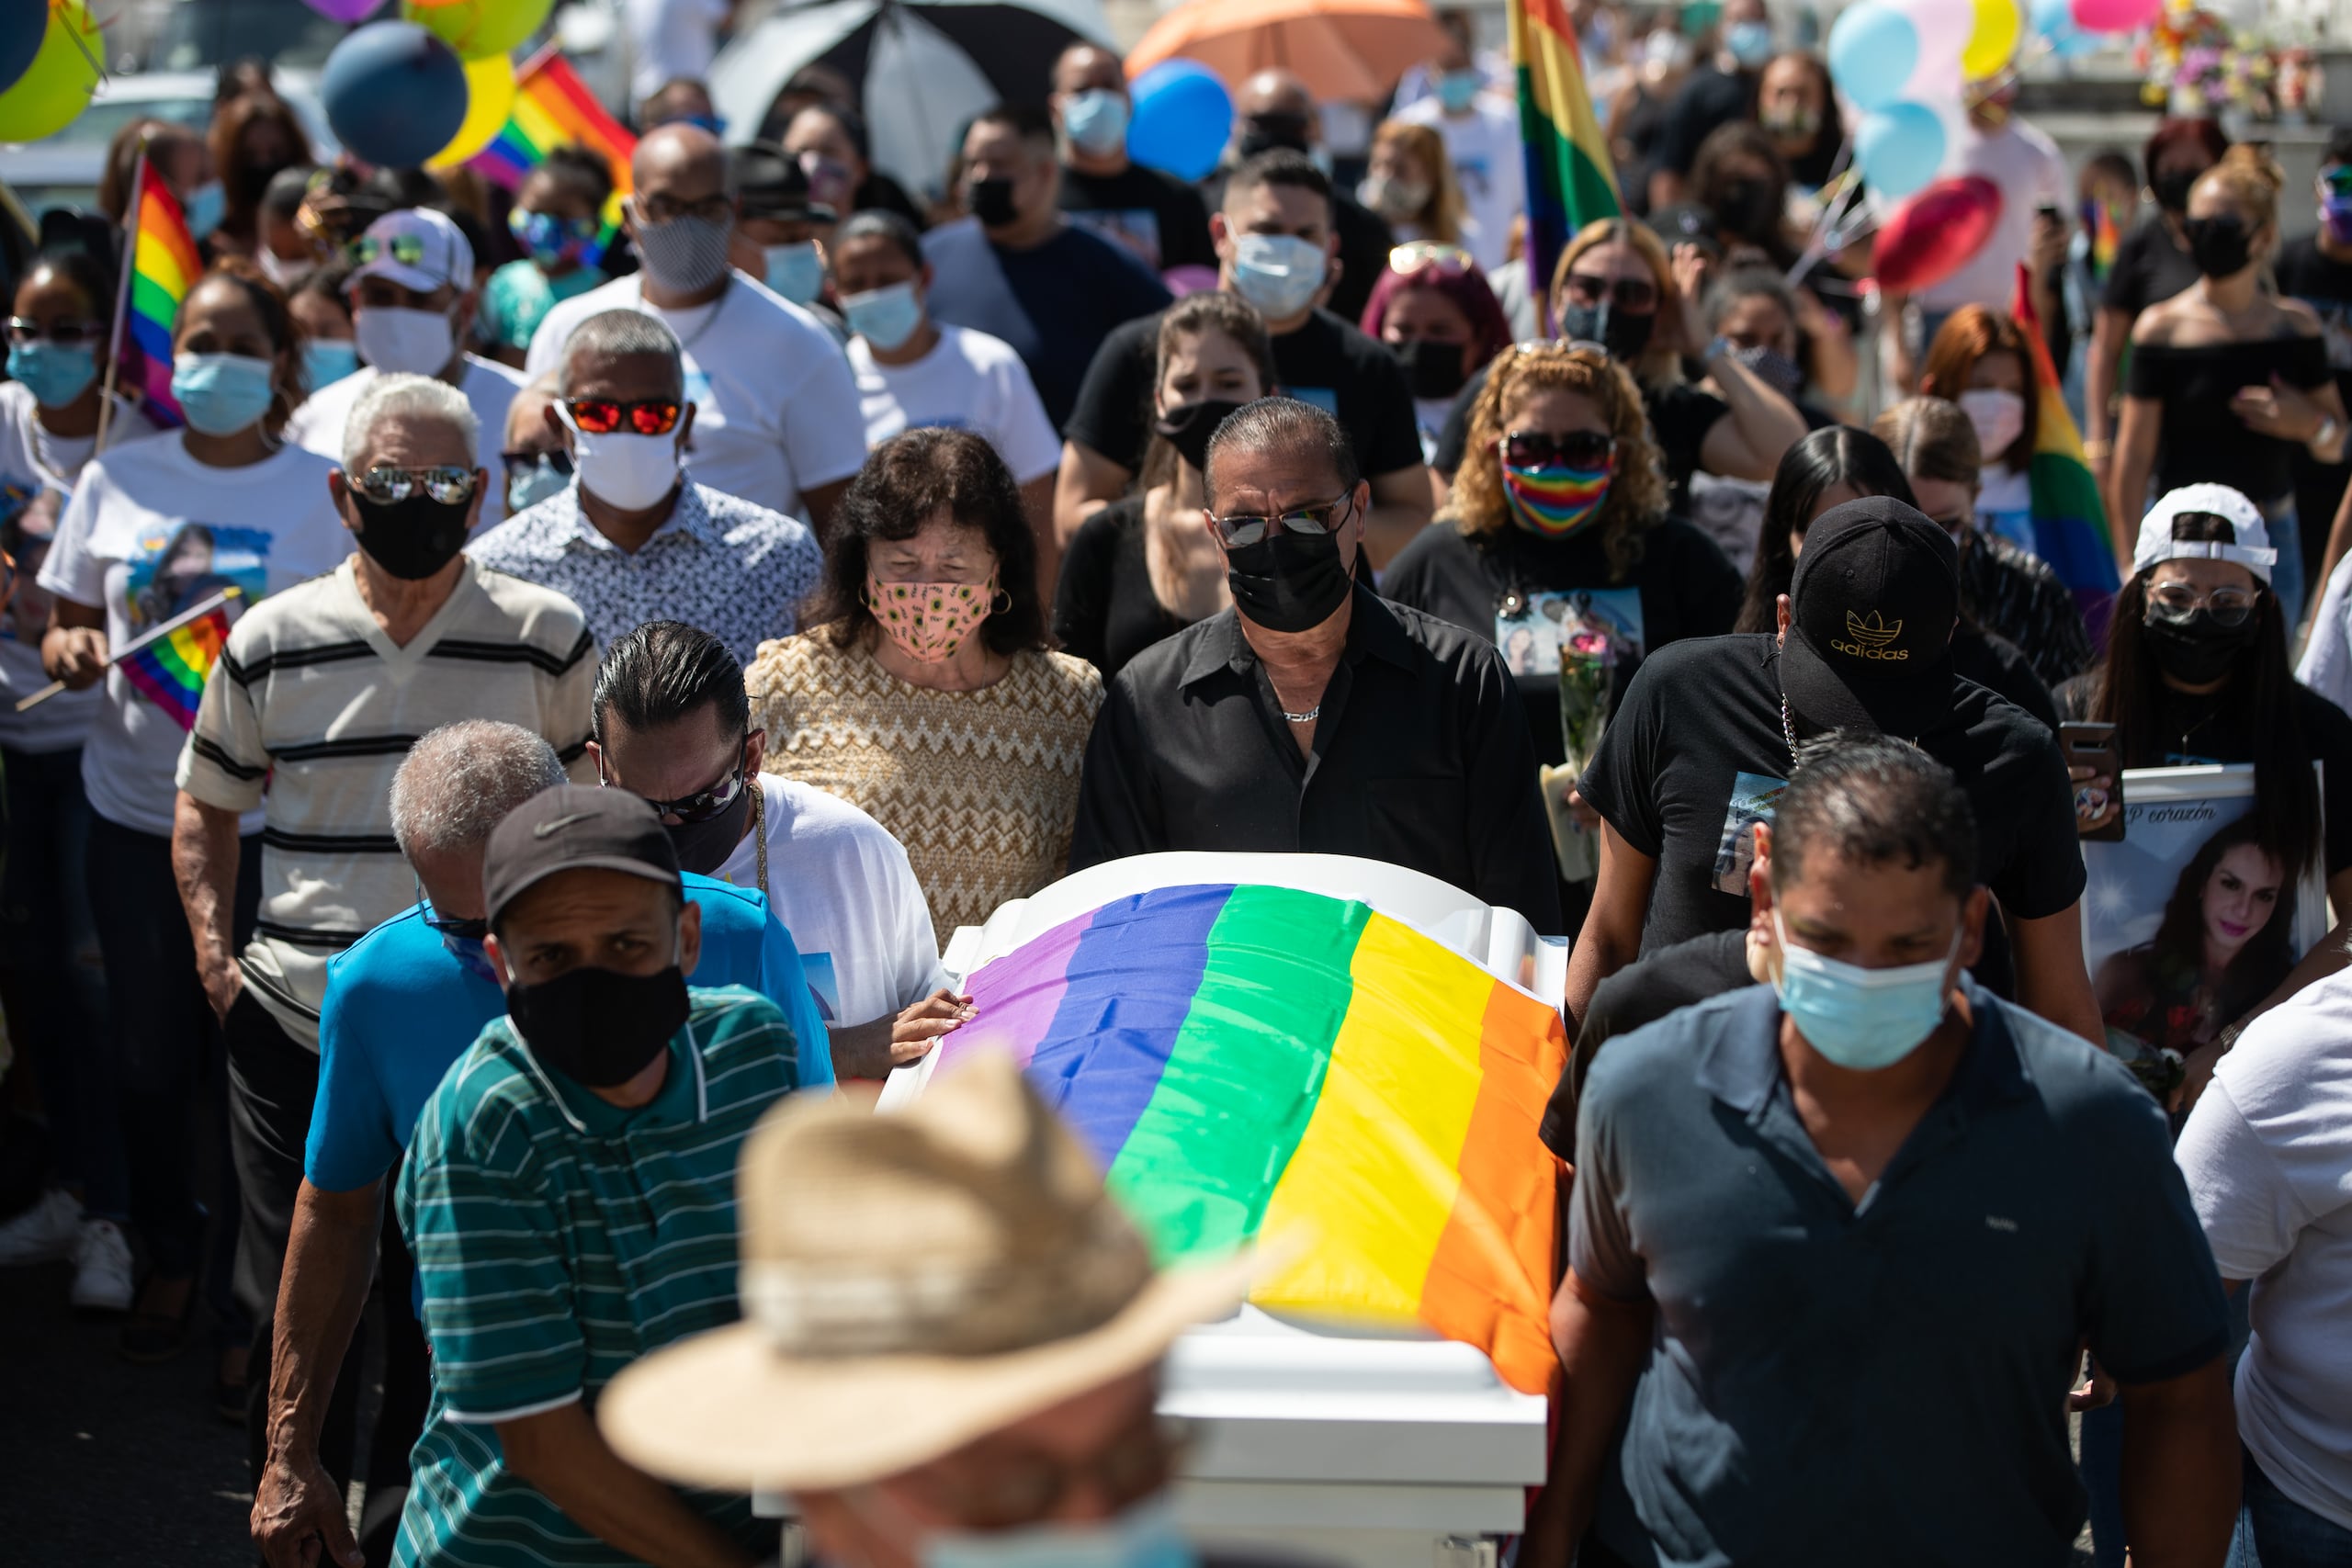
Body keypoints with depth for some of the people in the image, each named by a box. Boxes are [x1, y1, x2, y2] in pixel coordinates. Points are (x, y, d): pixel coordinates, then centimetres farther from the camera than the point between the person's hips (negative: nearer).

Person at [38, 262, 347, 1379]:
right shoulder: (117, 480, 5)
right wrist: (72, 651, -12)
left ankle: (247, 1306, 13)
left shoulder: (325, 492, -2)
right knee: (149, 1055, 14)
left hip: (268, 815, -3)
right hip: (134, 809, 3)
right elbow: (63, 626, 10)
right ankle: (167, 1258, 35)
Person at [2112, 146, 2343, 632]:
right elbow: (2133, 461, -4)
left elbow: (2339, 446, 13)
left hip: (2271, 541, 3)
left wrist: (2312, 424, -10)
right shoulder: (2163, 328, -4)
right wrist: (2131, 568, -7)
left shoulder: (2296, 326, 5)